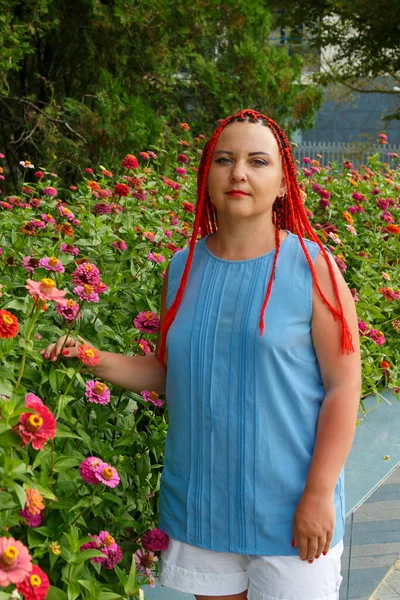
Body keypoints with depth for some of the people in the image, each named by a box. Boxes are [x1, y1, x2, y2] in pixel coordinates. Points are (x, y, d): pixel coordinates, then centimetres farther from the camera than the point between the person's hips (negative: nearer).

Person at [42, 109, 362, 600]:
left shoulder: (312, 267, -9)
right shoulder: (182, 269, 3)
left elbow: (343, 386, -9)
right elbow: (167, 373, 10)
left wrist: (319, 493, -14)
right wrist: (97, 361, -6)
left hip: (289, 509, -3)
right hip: (199, 503, 4)